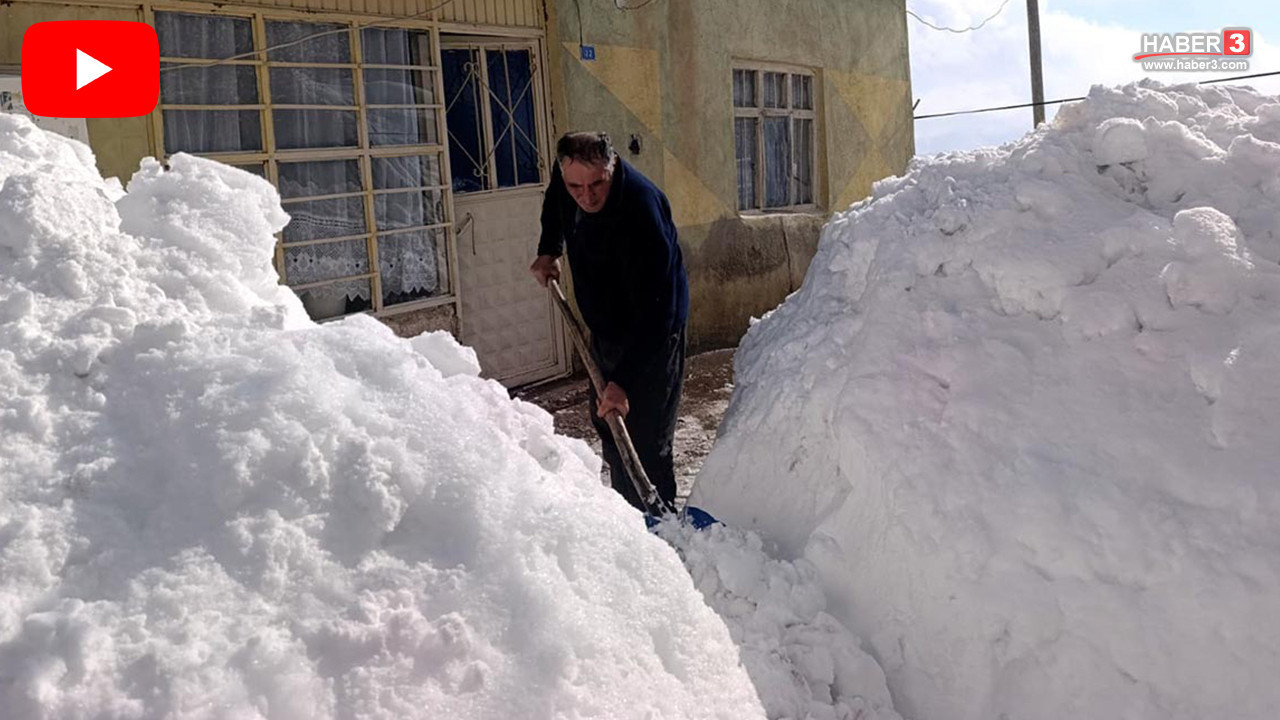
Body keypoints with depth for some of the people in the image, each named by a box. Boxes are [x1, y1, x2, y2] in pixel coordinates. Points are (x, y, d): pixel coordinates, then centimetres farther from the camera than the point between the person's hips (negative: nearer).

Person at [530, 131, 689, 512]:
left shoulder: (640, 212, -35)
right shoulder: (565, 173, -11)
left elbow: (654, 310, -36)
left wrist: (623, 380, -40)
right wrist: (549, 250, 7)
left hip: (650, 336, -8)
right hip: (605, 327, 8)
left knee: (645, 441, -12)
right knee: (607, 427, 18)